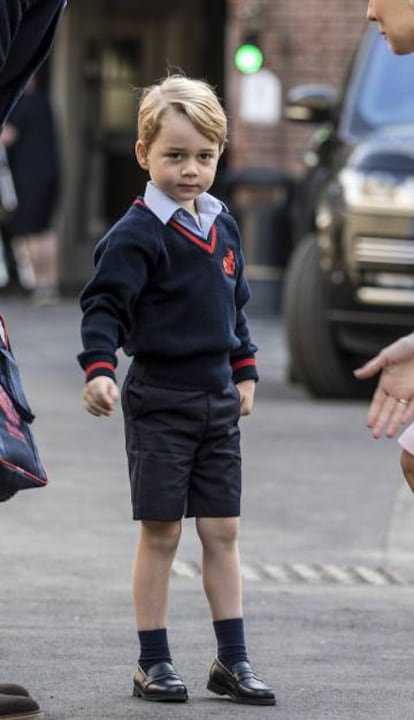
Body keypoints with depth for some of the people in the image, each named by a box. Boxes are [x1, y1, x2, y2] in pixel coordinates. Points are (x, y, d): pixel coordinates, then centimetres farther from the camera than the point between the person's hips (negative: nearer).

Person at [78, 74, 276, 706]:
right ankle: (153, 663, 7)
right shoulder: (138, 233, -12)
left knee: (223, 532, 8)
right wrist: (98, 369, -31)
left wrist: (245, 371, 19)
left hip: (218, 400, 6)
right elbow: (104, 304, -18)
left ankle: (232, 660, 13)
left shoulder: (223, 227, 10)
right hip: (160, 403, -6)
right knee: (160, 534, -1)